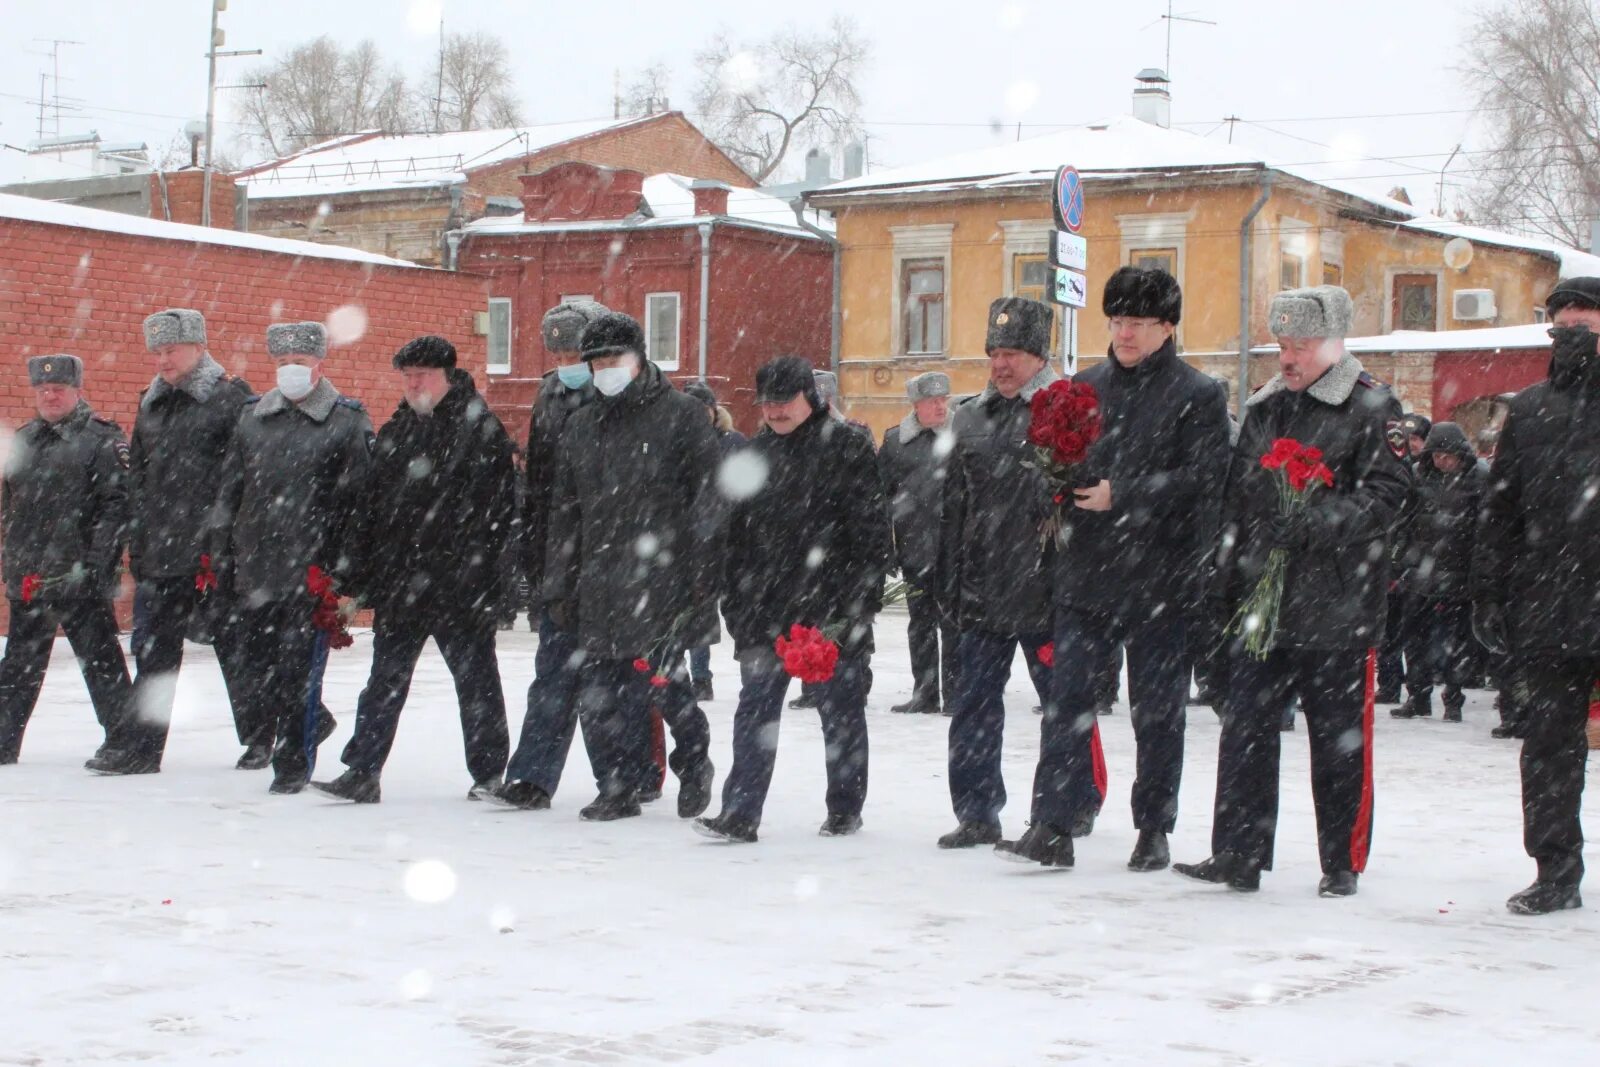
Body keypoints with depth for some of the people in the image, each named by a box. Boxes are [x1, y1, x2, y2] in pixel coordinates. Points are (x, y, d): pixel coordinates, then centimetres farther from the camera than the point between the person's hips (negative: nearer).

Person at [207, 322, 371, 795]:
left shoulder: (348, 422, -2)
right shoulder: (252, 418, 13)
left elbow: (360, 502, -5)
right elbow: (229, 493, 18)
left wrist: (346, 571, -10)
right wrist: (219, 556, 12)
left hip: (313, 572, -5)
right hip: (256, 571, 5)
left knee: (298, 671, -5)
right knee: (257, 677, 9)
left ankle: (293, 764, 9)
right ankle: (312, 723, 34)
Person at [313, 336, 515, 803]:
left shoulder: (481, 429, -6)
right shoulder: (395, 432, 14)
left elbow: (497, 511, -11)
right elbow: (372, 508, 16)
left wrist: (485, 579, -16)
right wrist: (366, 578, 10)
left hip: (461, 588, -6)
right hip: (399, 585, 6)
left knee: (475, 680, 6)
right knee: (385, 681, 6)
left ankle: (489, 773, 17)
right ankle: (362, 772, 9)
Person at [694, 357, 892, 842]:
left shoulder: (848, 448, -4)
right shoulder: (755, 453, 13)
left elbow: (871, 530, -7)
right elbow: (736, 534, 17)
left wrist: (862, 599, -12)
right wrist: (735, 603, 11)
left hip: (833, 610, -4)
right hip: (765, 611, 4)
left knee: (841, 710, 8)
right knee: (755, 711, -1)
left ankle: (845, 808, 20)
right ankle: (740, 814, -2)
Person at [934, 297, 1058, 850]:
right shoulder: (968, 418, 13)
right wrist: (951, 581, 12)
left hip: (1046, 592, -5)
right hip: (983, 592, 5)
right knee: (974, 705, 6)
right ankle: (976, 811, 14)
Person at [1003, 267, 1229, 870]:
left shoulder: (1197, 395, -3)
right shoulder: (1086, 387, 12)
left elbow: (1204, 480, -13)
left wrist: (1122, 496, -17)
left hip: (1160, 578, -4)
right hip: (1086, 576, 4)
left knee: (1157, 709, 7)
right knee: (1068, 700, -3)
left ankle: (1154, 829, 18)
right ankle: (1052, 826, -4)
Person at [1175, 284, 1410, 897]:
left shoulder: (1372, 410, -5)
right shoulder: (1265, 409, 16)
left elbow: (1387, 497, -15)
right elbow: (1236, 502, 21)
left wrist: (1310, 524, -24)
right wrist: (1227, 583, 16)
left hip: (1337, 610, -6)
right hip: (1261, 607, 6)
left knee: (1340, 743, 4)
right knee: (1245, 733, 5)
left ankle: (1343, 864, 14)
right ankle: (1237, 856, 10)